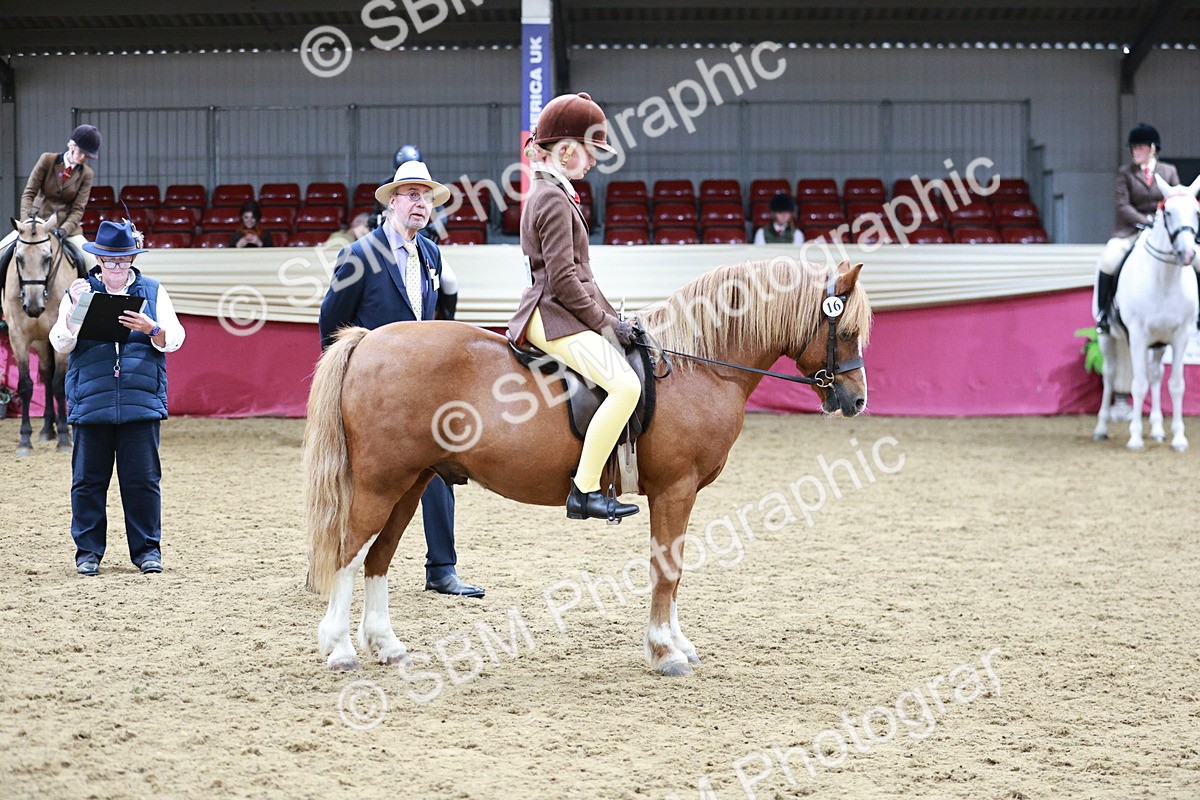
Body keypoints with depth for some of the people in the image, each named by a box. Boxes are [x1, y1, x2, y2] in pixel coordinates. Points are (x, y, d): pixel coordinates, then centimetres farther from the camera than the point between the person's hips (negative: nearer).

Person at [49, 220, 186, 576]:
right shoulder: (79, 292, 9)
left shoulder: (153, 291, 10)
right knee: (88, 479, 3)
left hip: (141, 402, 0)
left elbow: (174, 340, 3)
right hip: (91, 401, 0)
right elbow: (61, 344, 1)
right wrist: (75, 309, -16)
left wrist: (151, 328, -18)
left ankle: (147, 549, 9)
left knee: (142, 480, 1)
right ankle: (88, 550, 11)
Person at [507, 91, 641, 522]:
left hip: (557, 313, 11)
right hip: (554, 317, -11)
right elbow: (563, 280, -20)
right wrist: (605, 321, -12)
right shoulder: (554, 200, -13)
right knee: (625, 385, -26)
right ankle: (584, 490, -27)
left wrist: (610, 316, 17)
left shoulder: (552, 193, 19)